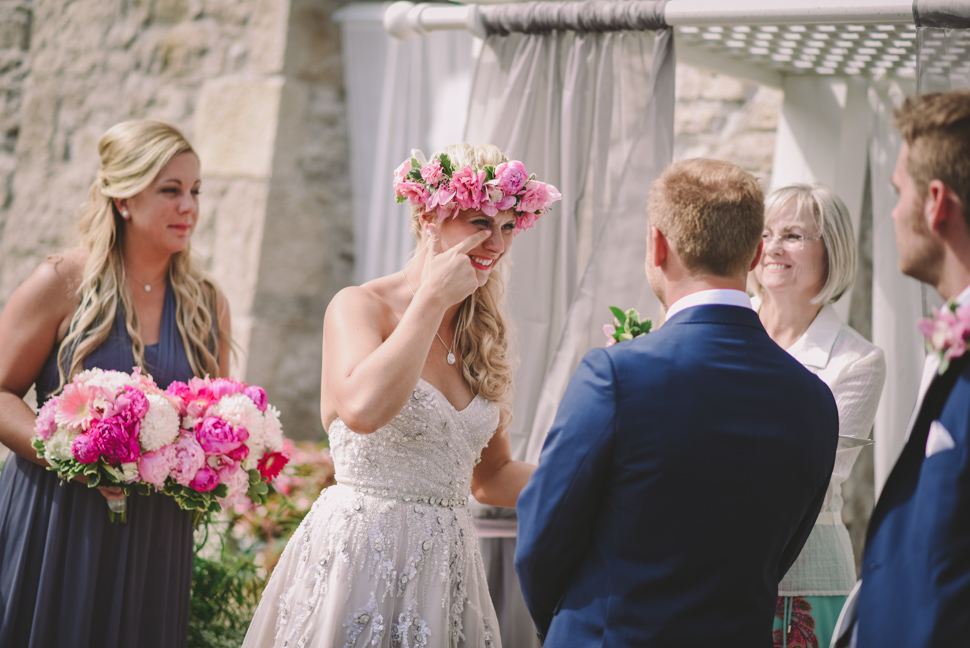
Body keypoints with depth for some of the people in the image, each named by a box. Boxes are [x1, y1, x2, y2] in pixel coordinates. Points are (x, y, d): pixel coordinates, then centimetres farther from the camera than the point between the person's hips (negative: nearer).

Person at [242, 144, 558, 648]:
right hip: (358, 559, -6)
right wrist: (432, 299, -19)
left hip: (446, 565, 6)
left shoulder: (482, 336, 11)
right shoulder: (360, 307, -7)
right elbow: (363, 409, -29)